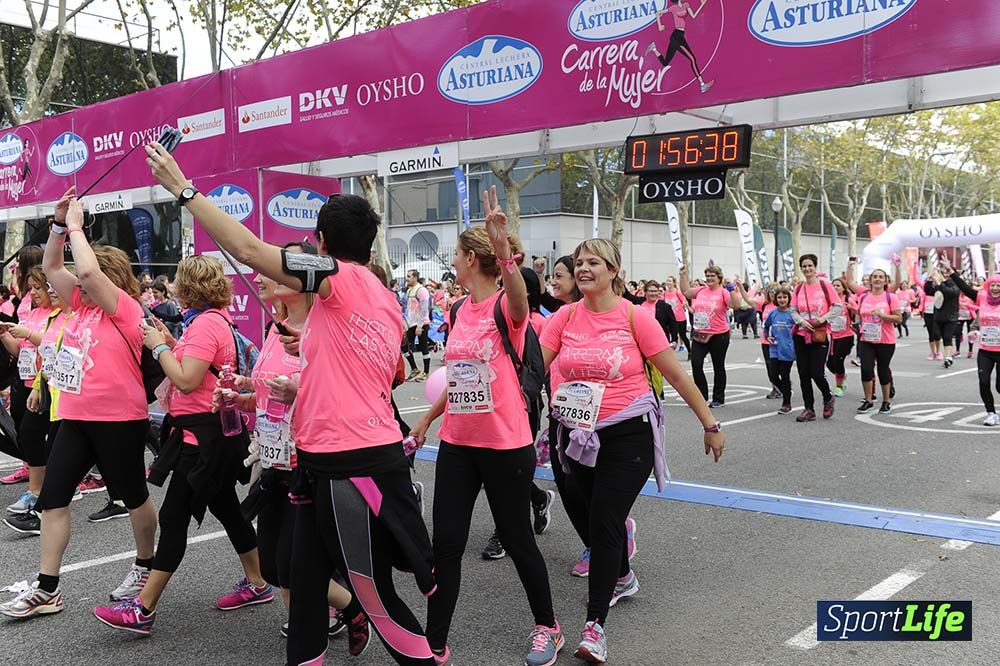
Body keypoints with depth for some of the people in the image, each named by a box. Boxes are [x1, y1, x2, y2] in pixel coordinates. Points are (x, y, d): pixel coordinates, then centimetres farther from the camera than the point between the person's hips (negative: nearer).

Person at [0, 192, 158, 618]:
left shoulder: (126, 308, -12)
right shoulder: (84, 305, 10)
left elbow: (88, 271, -26)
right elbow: (51, 267, 14)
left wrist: (76, 225, -15)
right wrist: (60, 223, 4)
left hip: (119, 421, -8)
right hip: (76, 418, 8)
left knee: (133, 496, 10)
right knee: (52, 496, 3)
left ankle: (145, 567, 30)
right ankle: (47, 590, 8)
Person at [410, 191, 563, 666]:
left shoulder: (506, 306, -13)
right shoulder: (459, 310, 8)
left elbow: (519, 298, -39)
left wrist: (504, 249, -55)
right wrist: (427, 418, 20)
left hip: (506, 445, -6)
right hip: (457, 444, 6)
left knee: (517, 540, 9)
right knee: (446, 543, 5)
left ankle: (547, 627, 32)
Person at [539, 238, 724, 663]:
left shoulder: (634, 317, -9)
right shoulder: (565, 317, 0)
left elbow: (676, 375, -4)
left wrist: (710, 425, 0)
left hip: (627, 435, -4)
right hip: (578, 434, 4)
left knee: (605, 522, -10)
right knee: (598, 516, 19)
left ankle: (594, 624, 0)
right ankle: (623, 578, 48)